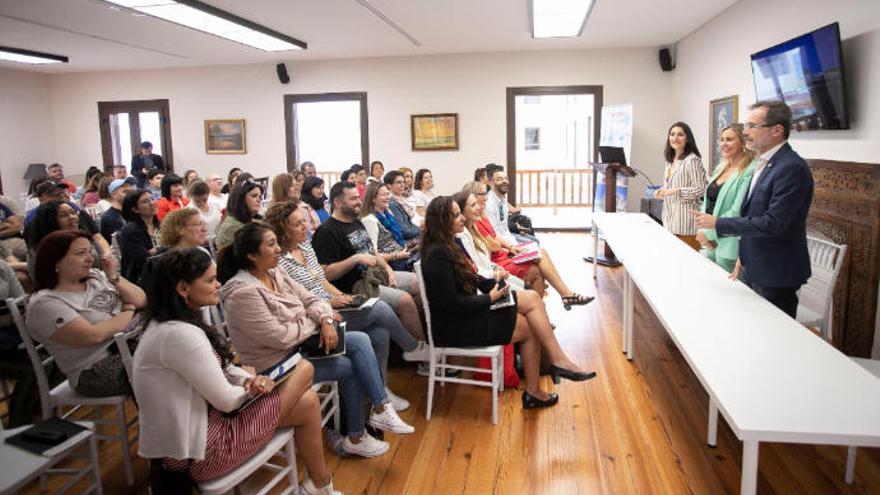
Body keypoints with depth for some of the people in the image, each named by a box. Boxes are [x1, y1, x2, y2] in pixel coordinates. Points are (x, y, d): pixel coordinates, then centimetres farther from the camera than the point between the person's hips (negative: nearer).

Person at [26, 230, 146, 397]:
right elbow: (93, 335, -21)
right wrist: (128, 312, -7)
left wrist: (114, 278, -8)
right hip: (98, 370, -7)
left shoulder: (95, 275, 10)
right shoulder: (45, 303, -11)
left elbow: (140, 300, 6)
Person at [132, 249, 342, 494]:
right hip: (196, 451, -10)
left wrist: (250, 379, -7)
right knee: (307, 403, -7)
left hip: (177, 434, 10)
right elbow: (226, 401, -21)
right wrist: (252, 386, -1)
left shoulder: (164, 322, 4)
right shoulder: (181, 334, -28)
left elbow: (215, 367, 11)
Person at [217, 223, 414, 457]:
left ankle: (381, 410, -5)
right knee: (351, 368, -12)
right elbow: (280, 337, -25)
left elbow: (310, 299, 7)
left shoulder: (275, 274, 3)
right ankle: (355, 438, 6)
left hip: (302, 342, 8)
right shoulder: (243, 293, -24)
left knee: (360, 340, -8)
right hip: (276, 363, -8)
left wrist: (326, 320, -15)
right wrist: (316, 322, -11)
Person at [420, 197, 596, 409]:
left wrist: (492, 283, -3)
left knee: (532, 298, -3)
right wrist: (490, 298, -15)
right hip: (456, 327, -9)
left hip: (469, 311, 9)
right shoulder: (437, 255, -22)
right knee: (530, 328, -8)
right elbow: (450, 304, -25)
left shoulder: (446, 246, 9)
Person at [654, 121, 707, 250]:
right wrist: (662, 192, 6)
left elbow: (701, 189, -13)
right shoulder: (670, 161, 15)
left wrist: (676, 191, -20)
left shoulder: (692, 160, -9)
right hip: (670, 219, 7)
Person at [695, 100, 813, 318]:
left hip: (775, 275, -9)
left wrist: (718, 223, -20)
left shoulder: (792, 168, -21)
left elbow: (772, 223, -26)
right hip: (752, 268, 9)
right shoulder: (764, 163, 9)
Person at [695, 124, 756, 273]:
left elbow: (737, 212, -19)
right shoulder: (721, 168, 12)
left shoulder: (749, 171, -14)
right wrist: (702, 231, 0)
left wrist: (709, 233, -12)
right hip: (711, 244, 8)